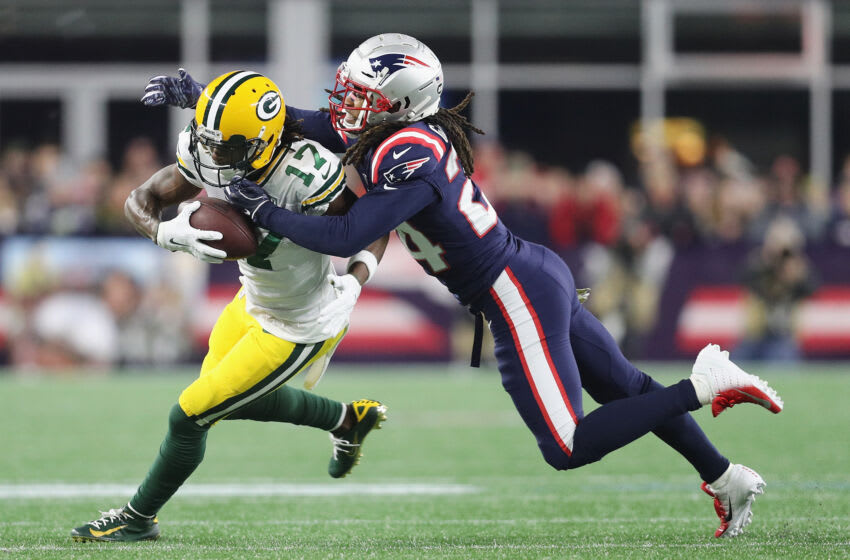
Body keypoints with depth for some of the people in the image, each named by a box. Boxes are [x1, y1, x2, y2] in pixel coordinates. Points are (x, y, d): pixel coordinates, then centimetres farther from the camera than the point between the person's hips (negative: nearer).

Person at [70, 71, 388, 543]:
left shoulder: (306, 177, -36)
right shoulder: (207, 160, -20)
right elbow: (140, 200, -11)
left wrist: (353, 283, -36)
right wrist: (167, 233, -33)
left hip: (298, 329, -7)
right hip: (253, 304, 7)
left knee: (190, 415, -1)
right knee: (234, 399, 28)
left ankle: (139, 518, 24)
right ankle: (347, 419, 47)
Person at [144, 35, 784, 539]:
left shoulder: (407, 158, -22)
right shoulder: (403, 133, 5)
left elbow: (345, 237, -27)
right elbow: (299, 121, 13)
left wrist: (264, 209, -16)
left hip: (517, 298, -10)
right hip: (537, 273, 10)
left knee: (567, 448, -7)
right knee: (625, 388, 21)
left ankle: (705, 386, -9)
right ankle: (726, 477, 29)